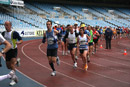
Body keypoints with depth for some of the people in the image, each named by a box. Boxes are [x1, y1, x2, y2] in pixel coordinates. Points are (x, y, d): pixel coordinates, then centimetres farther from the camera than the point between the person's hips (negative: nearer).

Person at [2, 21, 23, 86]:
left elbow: (21, 40, -10)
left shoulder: (14, 33, -14)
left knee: (12, 65, -14)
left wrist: (18, 42, -32)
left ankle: (13, 80, -1)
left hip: (13, 50, -5)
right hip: (7, 51, 6)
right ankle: (16, 62, 43)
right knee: (8, 66, 11)